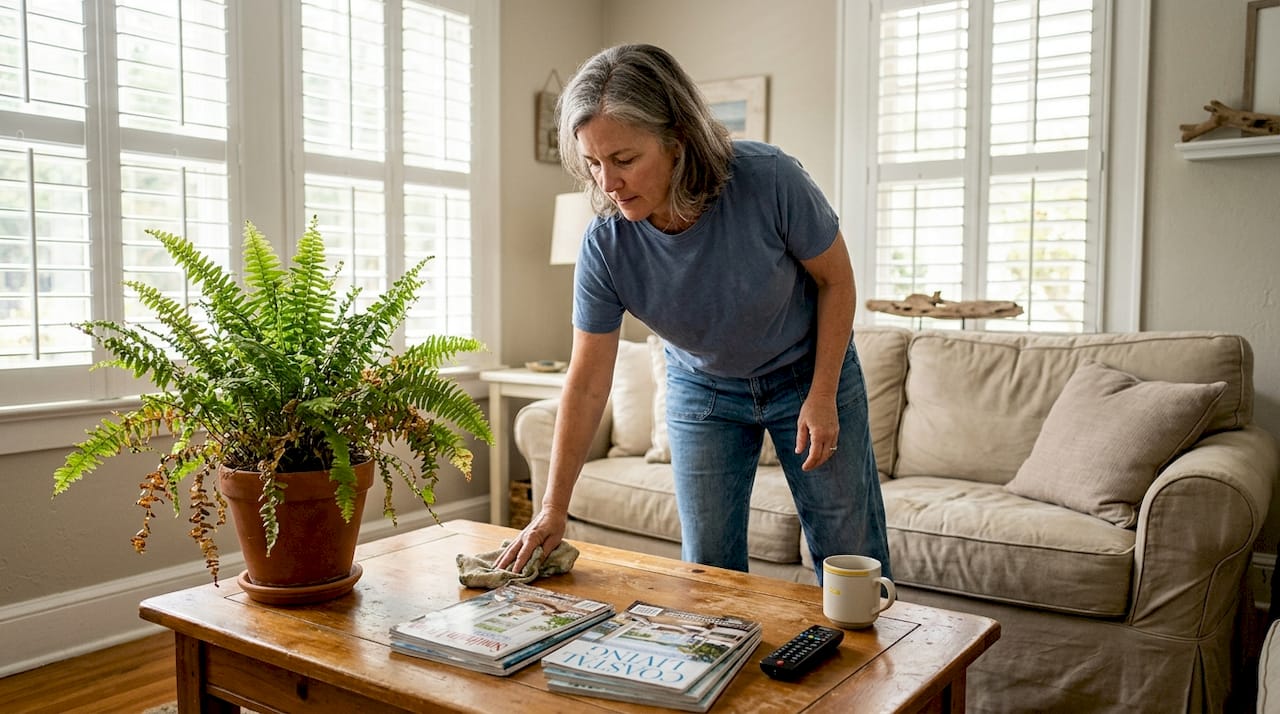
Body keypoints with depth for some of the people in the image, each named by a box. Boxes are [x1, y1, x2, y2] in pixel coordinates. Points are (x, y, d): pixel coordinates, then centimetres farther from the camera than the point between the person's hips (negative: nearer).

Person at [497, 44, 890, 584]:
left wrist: (822, 396, -16)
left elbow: (835, 280, -13)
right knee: (708, 566, 4)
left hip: (810, 372, -1)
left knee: (851, 556, 6)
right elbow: (587, 381, -16)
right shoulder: (605, 245, -23)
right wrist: (553, 510, -15)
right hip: (702, 391, 2)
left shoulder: (768, 179, -30)